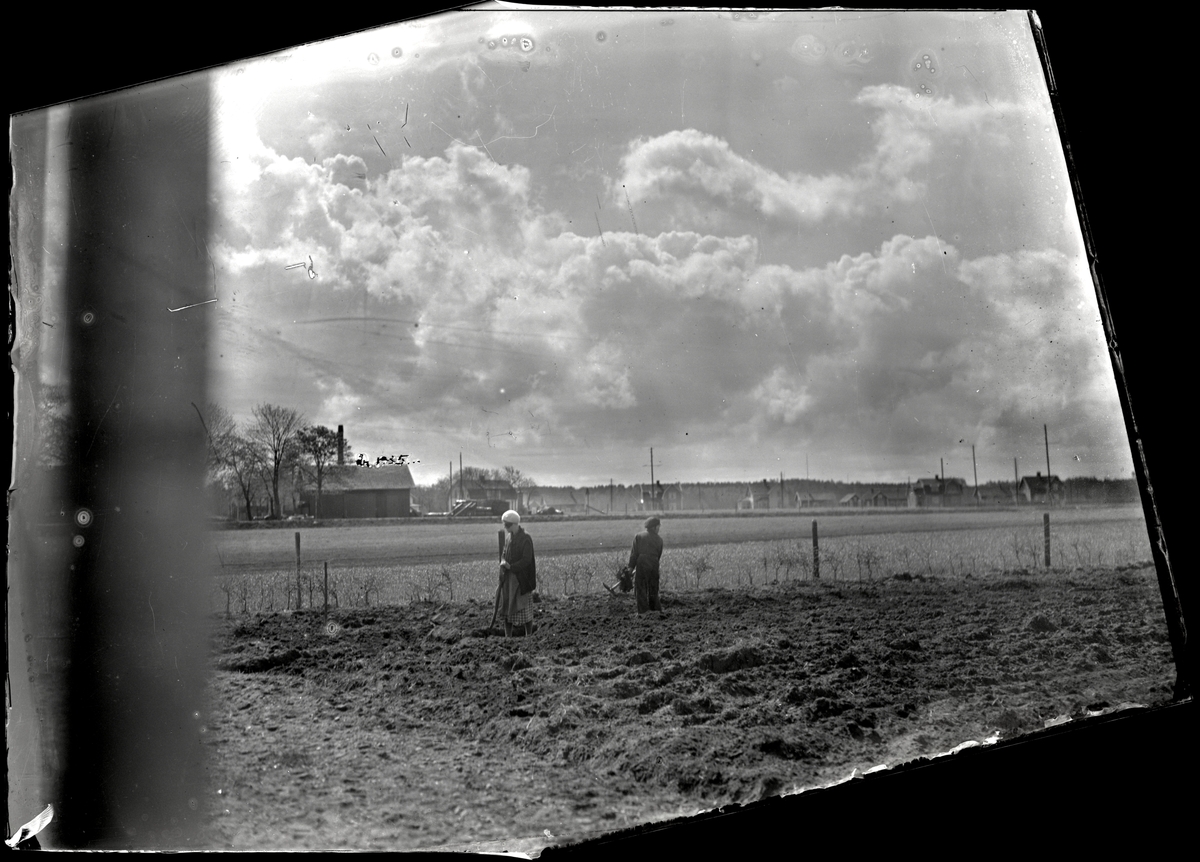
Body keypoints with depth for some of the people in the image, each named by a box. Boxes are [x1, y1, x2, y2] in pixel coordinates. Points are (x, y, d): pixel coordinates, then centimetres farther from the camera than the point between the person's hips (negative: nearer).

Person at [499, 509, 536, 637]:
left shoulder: (526, 539, -12)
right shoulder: (508, 537, 9)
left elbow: (526, 560, -16)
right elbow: (504, 554, 13)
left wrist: (511, 566, -23)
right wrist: (503, 561, -10)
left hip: (522, 579, -7)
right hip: (508, 579, 7)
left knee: (525, 609, 0)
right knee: (507, 608, 9)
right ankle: (508, 637, 17)